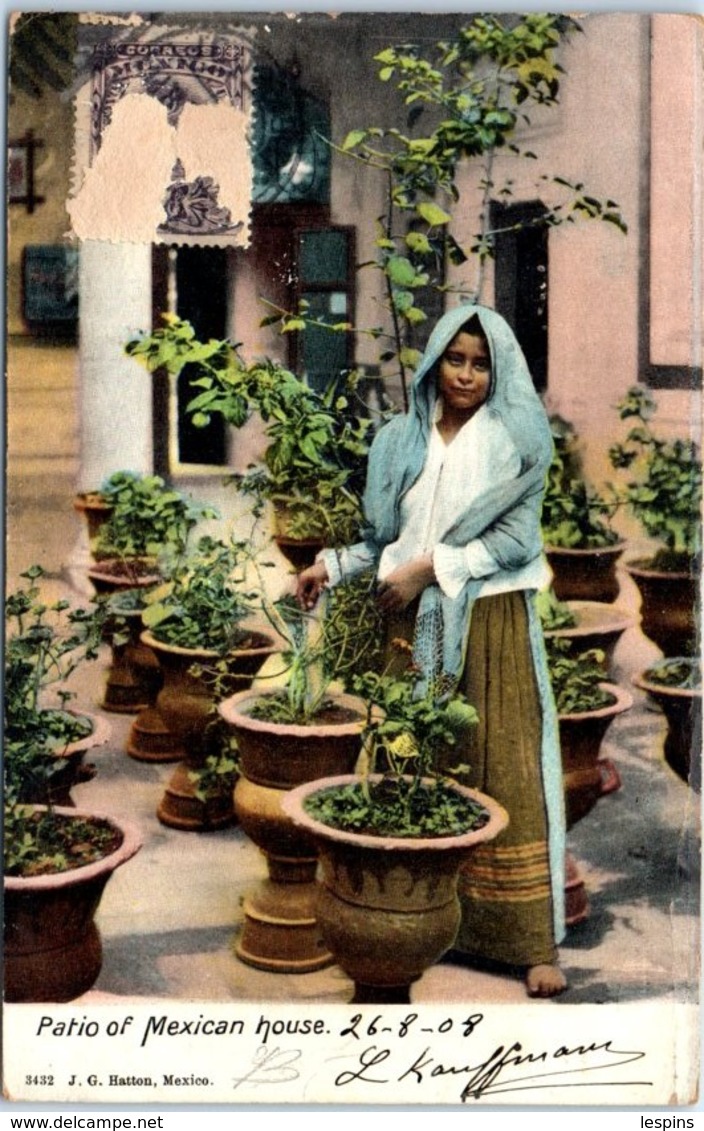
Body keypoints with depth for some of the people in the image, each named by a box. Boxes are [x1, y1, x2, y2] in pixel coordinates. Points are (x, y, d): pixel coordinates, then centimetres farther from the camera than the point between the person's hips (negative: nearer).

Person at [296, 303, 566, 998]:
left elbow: (516, 537, -7)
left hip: (490, 623, -3)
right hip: (412, 624, 3)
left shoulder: (513, 441, 0)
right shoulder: (401, 440, 10)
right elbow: (385, 536, 14)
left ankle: (531, 940, 1)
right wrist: (333, 565, -1)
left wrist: (430, 568, -13)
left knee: (506, 772, -3)